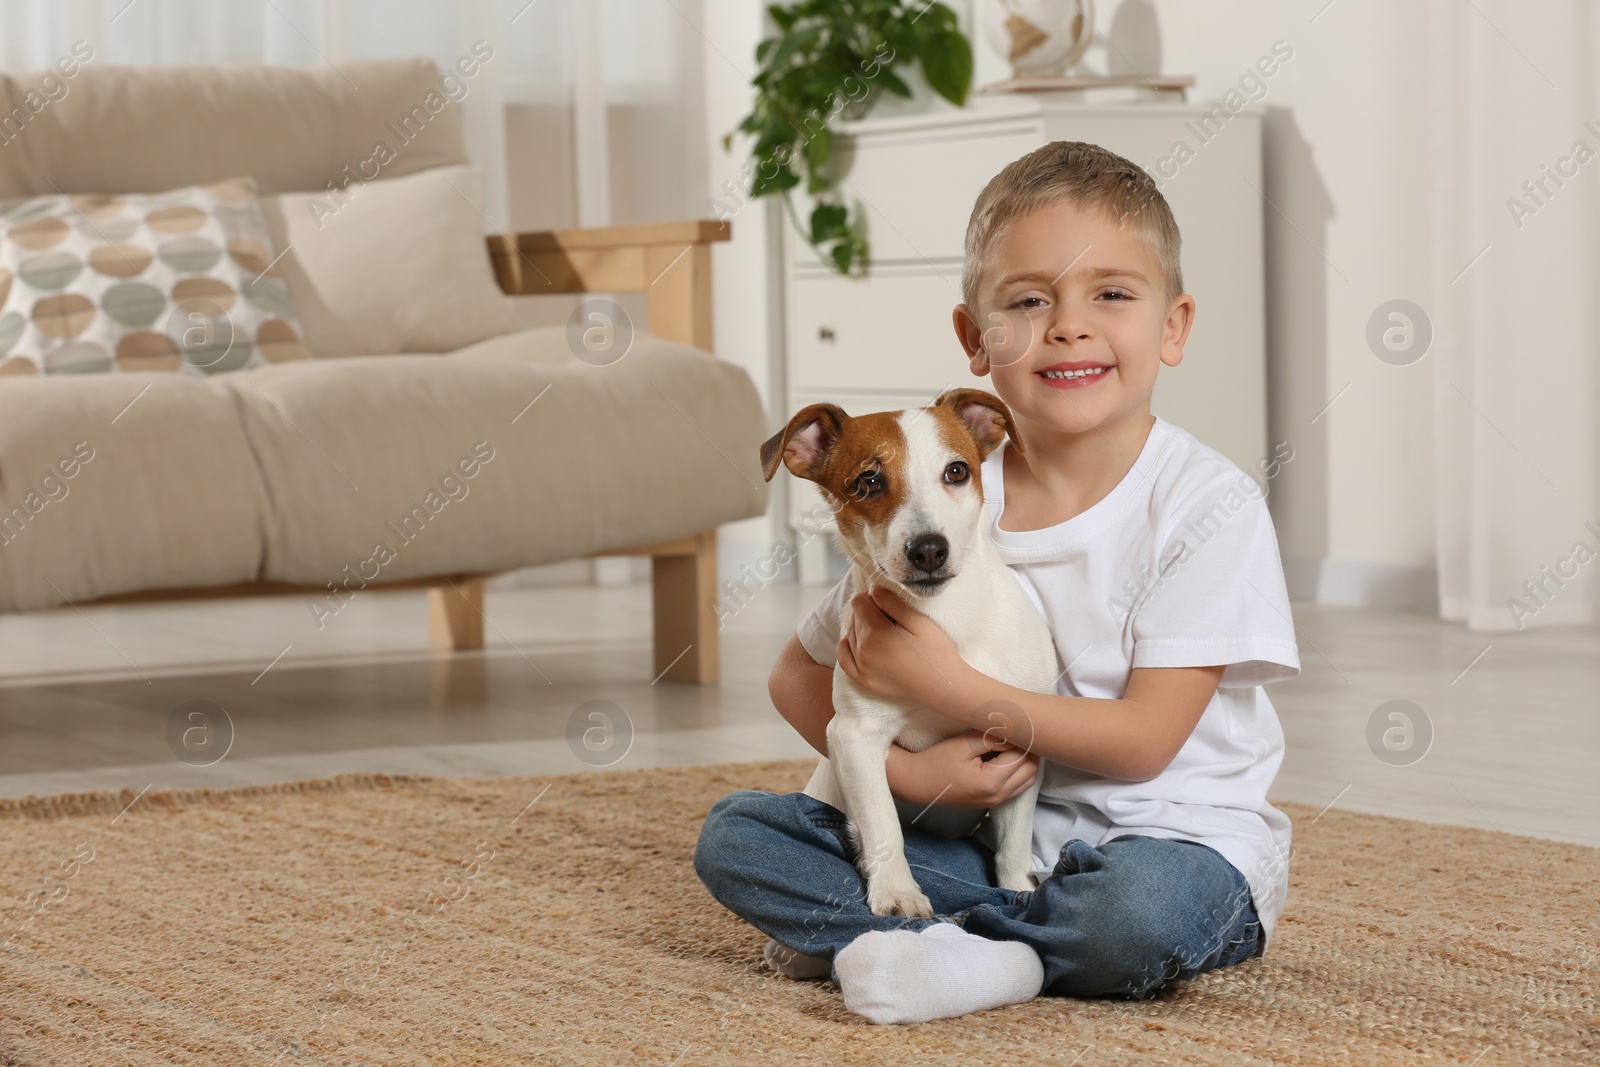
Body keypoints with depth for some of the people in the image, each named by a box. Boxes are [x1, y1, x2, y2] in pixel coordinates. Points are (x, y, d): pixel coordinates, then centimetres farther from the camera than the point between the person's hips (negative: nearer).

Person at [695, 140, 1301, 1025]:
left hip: (1174, 837, -4)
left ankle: (850, 934, -19)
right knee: (734, 836, -10)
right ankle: (997, 961, -21)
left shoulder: (1206, 505, -12)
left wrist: (950, 691, -20)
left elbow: (1145, 739, -16)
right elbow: (800, 676, 8)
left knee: (1141, 909, -40)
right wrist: (907, 770, -12)